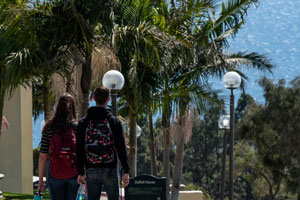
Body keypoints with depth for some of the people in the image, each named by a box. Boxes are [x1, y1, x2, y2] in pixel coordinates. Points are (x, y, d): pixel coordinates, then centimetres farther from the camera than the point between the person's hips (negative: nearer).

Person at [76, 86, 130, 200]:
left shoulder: (83, 123, 2)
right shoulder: (114, 122, -4)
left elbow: (79, 150, 3)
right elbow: (121, 148, -6)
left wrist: (81, 172, 8)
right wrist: (126, 171, -3)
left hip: (91, 171, 2)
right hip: (110, 170, -2)